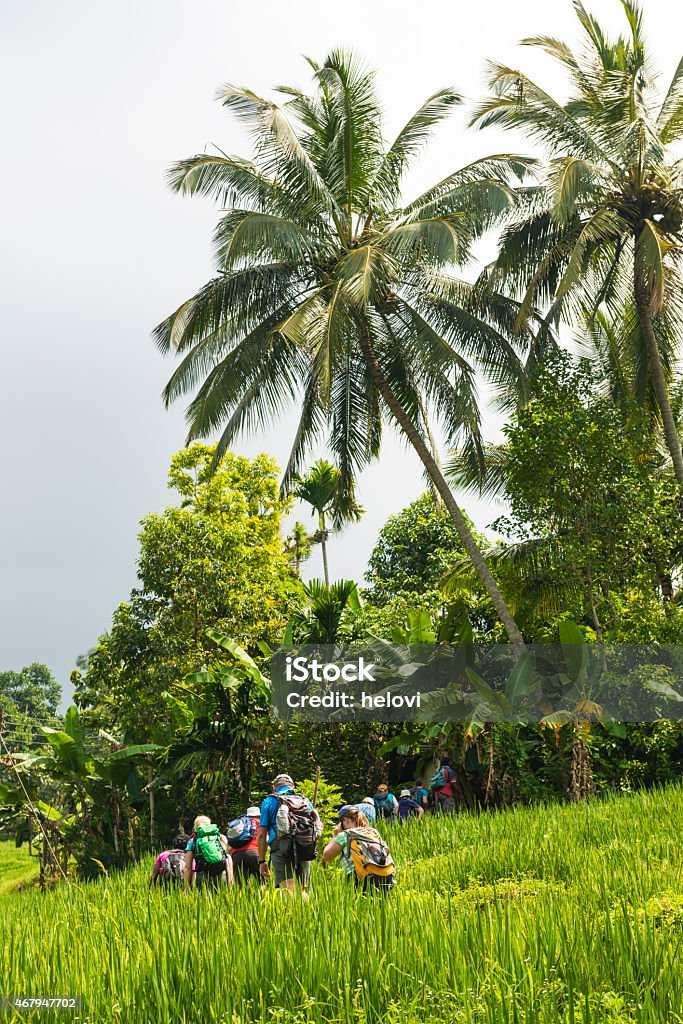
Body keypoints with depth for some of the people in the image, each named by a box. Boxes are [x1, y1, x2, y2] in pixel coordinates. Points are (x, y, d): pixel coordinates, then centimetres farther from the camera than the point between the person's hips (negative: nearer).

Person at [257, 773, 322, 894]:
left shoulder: (269, 801, 15)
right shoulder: (306, 801, 24)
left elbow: (262, 834, 9)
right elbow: (318, 824, 19)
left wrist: (261, 861, 12)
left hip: (281, 847, -3)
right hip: (305, 849, 3)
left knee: (288, 891, -13)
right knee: (302, 891, 9)